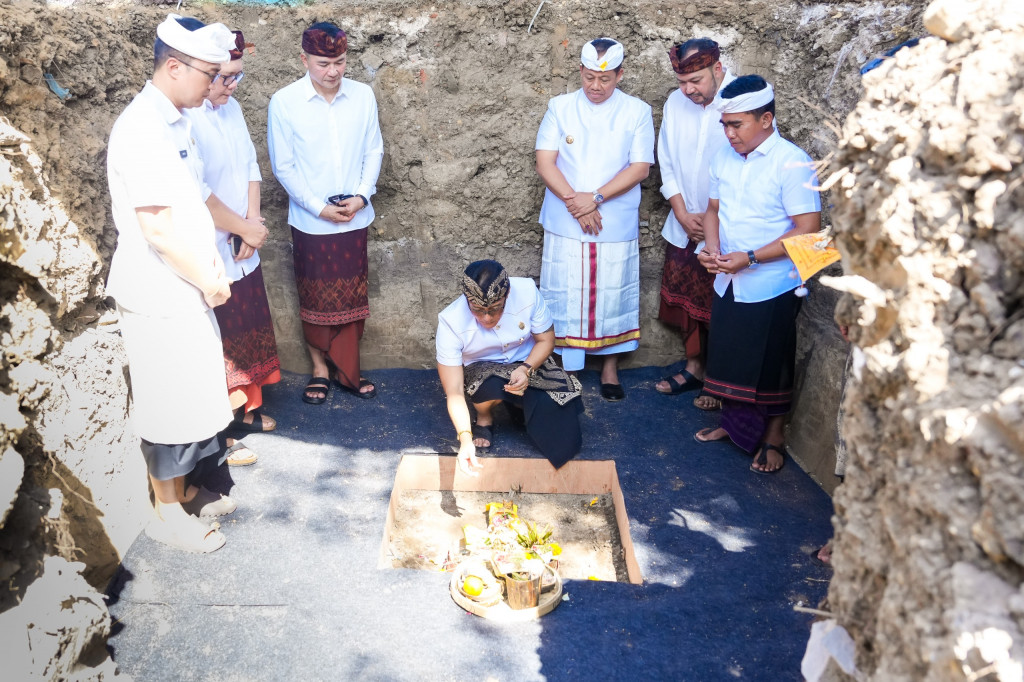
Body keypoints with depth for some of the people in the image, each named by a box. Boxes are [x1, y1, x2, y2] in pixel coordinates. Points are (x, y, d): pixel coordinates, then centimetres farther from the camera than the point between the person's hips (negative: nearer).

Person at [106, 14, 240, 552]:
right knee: (171, 405, 3)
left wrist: (212, 265, 10)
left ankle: (185, 491, 35)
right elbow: (157, 227, -24)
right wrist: (208, 281, -13)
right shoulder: (142, 129, -20)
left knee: (194, 396, 19)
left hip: (186, 289, 9)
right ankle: (167, 513, 20)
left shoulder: (176, 122, 10)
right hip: (158, 296, -9)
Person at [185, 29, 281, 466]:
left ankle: (246, 410, 40)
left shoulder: (231, 108, 7)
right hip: (210, 257, -8)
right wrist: (245, 229, -14)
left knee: (251, 333, 20)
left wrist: (251, 225, -3)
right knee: (220, 345, 4)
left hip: (243, 251, 8)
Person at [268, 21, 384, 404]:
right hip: (311, 221, -2)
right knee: (315, 299, 10)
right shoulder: (284, 102, -9)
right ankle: (320, 369, 25)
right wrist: (320, 207, -12)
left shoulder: (363, 96, -2)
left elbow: (374, 151, 4)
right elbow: (283, 167, -6)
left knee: (351, 297, 10)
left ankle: (347, 370, 23)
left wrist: (361, 195, -9)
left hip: (355, 218, 2)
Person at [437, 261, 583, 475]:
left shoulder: (527, 291, -25)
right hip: (481, 371, -1)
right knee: (492, 387, -39)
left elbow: (545, 339, -9)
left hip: (528, 363, 2)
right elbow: (454, 392, -28)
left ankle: (521, 404, 15)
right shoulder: (451, 322, -29)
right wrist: (465, 439, -41)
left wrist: (526, 369, -29)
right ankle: (484, 418, -2)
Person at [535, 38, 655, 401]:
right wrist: (575, 202, -16)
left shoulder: (637, 112, 1)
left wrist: (596, 198, -17)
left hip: (617, 227, 0)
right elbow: (545, 163, -4)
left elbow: (640, 168, -6)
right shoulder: (560, 107, 2)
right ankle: (562, 364, 19)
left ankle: (610, 366, 25)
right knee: (563, 297, 5)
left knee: (613, 296, 8)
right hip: (565, 225, 0)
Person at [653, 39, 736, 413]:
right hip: (683, 227, 5)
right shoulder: (676, 103, 1)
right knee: (687, 302, 16)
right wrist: (683, 214, -3)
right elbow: (667, 164, 7)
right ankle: (694, 367, 34)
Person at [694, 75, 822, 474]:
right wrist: (712, 248, -6)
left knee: (771, 366, 8)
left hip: (771, 287, -6)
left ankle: (773, 438, 26)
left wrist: (749, 257, -23)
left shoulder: (792, 163, -16)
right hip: (727, 282, 6)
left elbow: (808, 229, -19)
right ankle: (732, 423, 37)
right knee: (727, 357, 17)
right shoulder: (724, 158, 4)